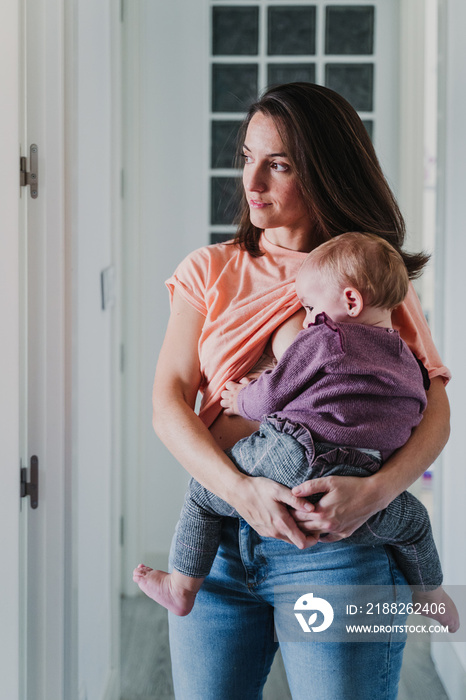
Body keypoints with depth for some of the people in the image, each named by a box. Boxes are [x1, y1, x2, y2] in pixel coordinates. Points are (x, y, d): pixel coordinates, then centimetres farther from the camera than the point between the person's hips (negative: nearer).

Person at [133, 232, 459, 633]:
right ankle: (432, 596, 40)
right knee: (412, 517, 33)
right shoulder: (410, 369, 21)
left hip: (290, 460, -4)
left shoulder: (323, 338, 4)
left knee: (204, 491, 20)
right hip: (354, 499, 4)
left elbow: (274, 393, 6)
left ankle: (182, 587, 24)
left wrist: (244, 402, 27)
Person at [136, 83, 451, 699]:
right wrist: (241, 490, -17)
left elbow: (435, 414, -1)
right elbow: (168, 403, 1)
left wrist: (375, 491, -21)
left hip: (338, 549, -2)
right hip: (216, 537, 2)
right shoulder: (209, 272, 11)